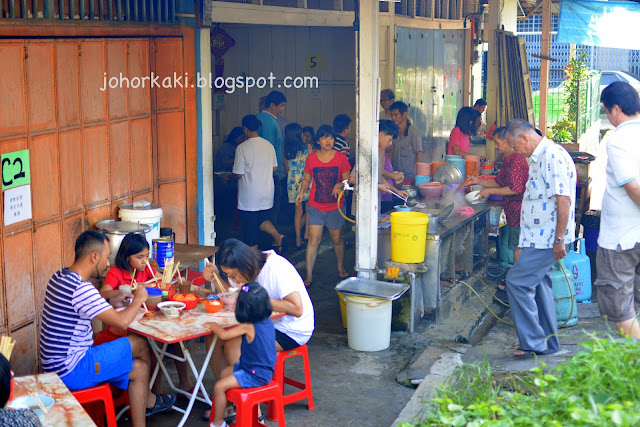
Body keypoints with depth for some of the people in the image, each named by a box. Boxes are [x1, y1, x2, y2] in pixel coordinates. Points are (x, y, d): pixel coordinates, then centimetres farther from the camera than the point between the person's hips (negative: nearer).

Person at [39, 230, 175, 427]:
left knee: (139, 368, 10)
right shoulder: (80, 288, -26)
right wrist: (138, 299, -6)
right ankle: (149, 401, 20)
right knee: (140, 344, -1)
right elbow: (122, 322, -25)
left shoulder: (60, 277, 6)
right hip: (70, 372, -10)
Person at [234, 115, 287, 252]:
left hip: (249, 196, -5)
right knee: (262, 219, 22)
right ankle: (278, 236, -2)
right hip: (267, 192, 5)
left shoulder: (242, 148, -14)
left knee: (250, 227, 5)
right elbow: (275, 168, 10)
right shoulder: (269, 145, 2)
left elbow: (239, 174, -12)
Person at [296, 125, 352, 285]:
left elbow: (347, 180, 2)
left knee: (337, 239, 11)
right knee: (313, 240, -4)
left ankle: (341, 267, 36)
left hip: (335, 207, 0)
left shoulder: (341, 158, -3)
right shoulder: (311, 158, 1)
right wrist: (302, 192, -7)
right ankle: (309, 275, 1)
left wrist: (340, 185, -20)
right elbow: (307, 179, 11)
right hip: (315, 206, 0)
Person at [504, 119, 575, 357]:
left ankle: (533, 342, -2)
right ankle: (548, 344, 23)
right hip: (539, 238, 10)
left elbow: (564, 199, -24)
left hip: (548, 238, -10)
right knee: (538, 285, 14)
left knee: (518, 282, -10)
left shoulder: (553, 156, -19)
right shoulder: (539, 158, 14)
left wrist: (559, 239, -23)